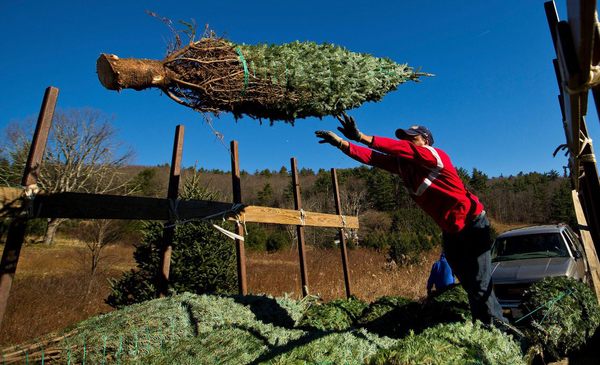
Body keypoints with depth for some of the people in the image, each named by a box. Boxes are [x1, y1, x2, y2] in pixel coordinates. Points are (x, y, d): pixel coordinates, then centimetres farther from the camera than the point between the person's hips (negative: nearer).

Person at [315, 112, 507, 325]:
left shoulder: (437, 156, -20)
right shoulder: (402, 163, -1)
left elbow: (404, 148, -37)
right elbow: (373, 158, -12)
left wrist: (361, 137, -45)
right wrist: (342, 143, -25)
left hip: (472, 224, -7)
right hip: (450, 231, 7)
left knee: (479, 285, -6)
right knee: (468, 284, 15)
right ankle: (482, 328, 29)